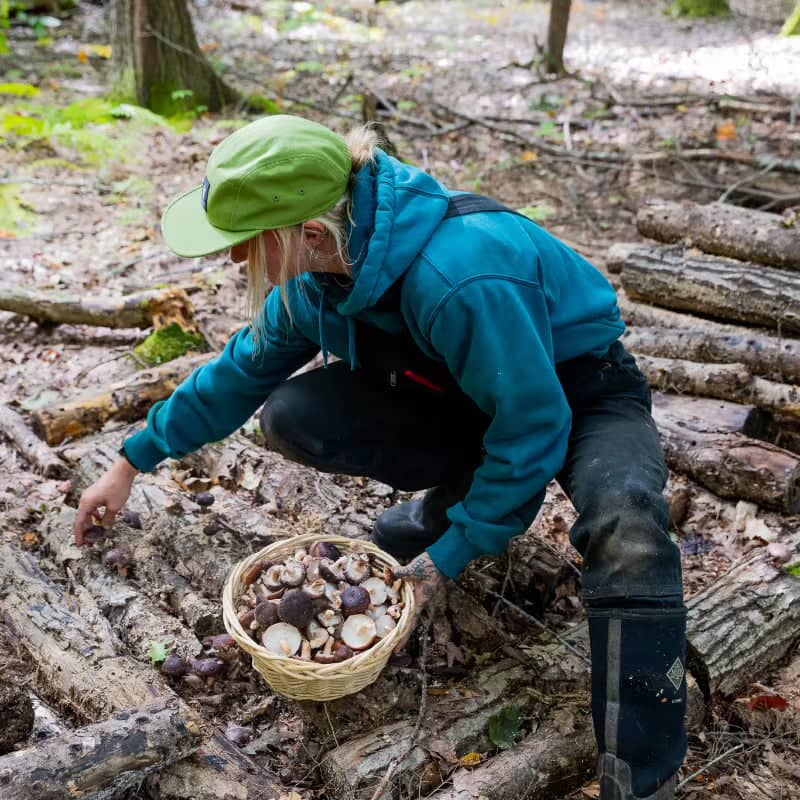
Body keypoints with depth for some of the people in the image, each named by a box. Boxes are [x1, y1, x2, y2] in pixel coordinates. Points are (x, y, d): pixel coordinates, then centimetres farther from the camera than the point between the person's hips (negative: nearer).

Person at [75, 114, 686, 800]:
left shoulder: (458, 275, -38)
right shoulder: (326, 266, -13)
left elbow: (534, 425, -28)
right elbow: (244, 368, 4)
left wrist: (449, 556, -20)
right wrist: (133, 461, 11)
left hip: (578, 393, -6)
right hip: (464, 394, 6)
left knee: (624, 522, -40)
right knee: (291, 416, -13)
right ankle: (454, 497, 6)